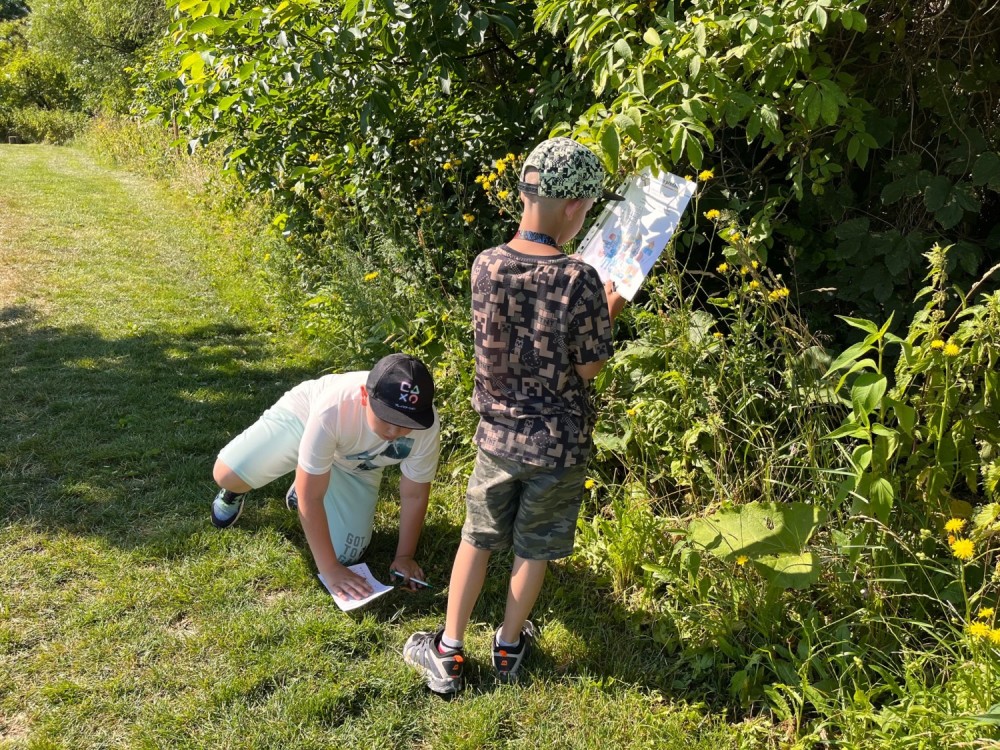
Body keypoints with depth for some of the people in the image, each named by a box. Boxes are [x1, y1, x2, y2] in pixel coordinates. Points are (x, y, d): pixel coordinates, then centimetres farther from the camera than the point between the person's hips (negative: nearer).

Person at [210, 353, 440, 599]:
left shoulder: (426, 427, -36)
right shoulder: (332, 409, -44)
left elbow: (414, 495, -17)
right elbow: (311, 496, -34)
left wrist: (404, 556, -13)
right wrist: (330, 569, -32)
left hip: (355, 466, 3)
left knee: (344, 554, -10)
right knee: (228, 475, -24)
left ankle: (301, 495, 22)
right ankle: (234, 492, 17)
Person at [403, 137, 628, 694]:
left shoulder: (486, 266, -10)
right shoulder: (580, 279, -23)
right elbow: (590, 367, -13)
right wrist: (609, 314, 4)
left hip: (498, 435, 3)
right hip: (559, 444, -2)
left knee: (477, 539, 20)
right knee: (535, 549, 19)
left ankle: (449, 653, 26)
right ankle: (509, 646, 37)